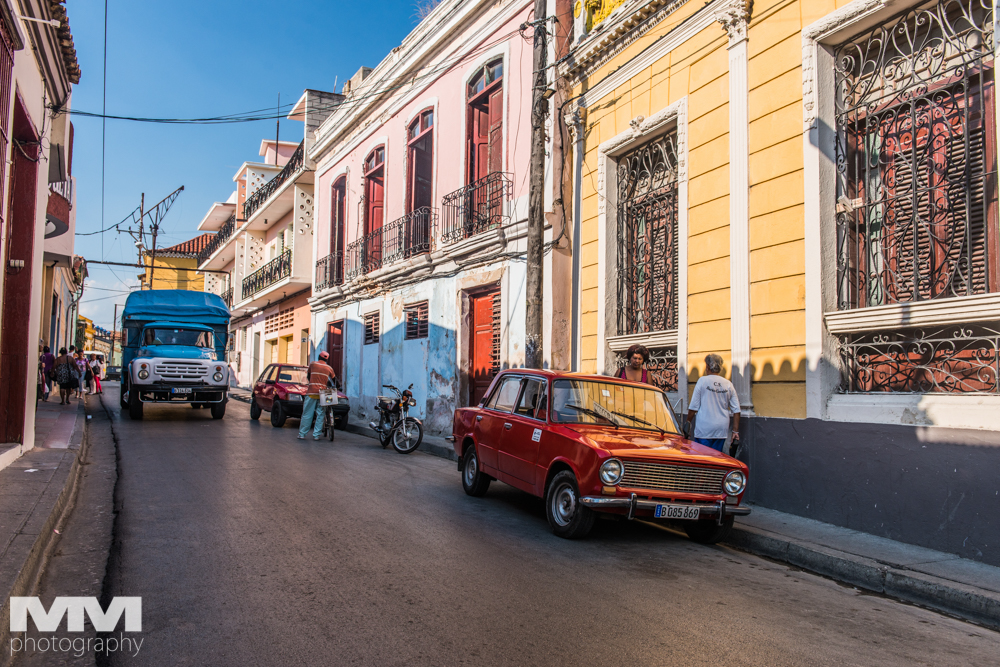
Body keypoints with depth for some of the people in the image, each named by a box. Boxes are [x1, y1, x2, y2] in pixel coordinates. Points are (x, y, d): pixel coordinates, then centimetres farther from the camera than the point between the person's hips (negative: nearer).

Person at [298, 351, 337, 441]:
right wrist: (329, 386, 40)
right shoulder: (329, 368, 9)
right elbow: (334, 379, 20)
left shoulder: (312, 364, 6)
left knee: (307, 414, 1)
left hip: (311, 392, -1)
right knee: (320, 415, 5)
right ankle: (316, 435, 3)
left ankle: (302, 434, 3)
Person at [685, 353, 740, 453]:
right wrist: (735, 431, 9)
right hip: (722, 430, 4)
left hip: (705, 429, -4)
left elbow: (693, 407, -5)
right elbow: (736, 410, 5)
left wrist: (688, 422, 7)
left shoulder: (703, 380, -5)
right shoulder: (728, 384, 5)